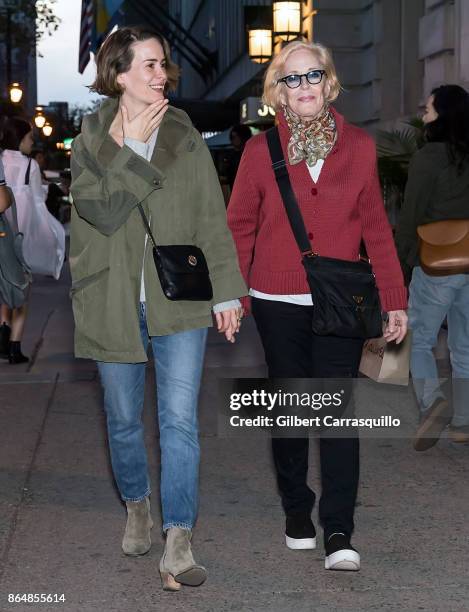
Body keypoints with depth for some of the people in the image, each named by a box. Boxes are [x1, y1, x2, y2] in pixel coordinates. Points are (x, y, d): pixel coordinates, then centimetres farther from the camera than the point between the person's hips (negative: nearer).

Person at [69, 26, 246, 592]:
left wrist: (226, 291, 1)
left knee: (180, 419, -9)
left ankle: (178, 543, -7)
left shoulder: (186, 138, 4)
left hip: (179, 303, 0)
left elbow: (212, 221, 6)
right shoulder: (89, 140, 0)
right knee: (123, 421, 13)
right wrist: (132, 147, -16)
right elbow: (103, 210, -17)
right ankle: (136, 506, 39)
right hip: (112, 306, 0)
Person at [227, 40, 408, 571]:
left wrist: (394, 301, 2)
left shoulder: (358, 147, 2)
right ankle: (296, 513, 26)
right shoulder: (261, 149, -1)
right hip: (279, 305, 0)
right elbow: (239, 227, 3)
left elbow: (375, 227, 4)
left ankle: (339, 531, -1)